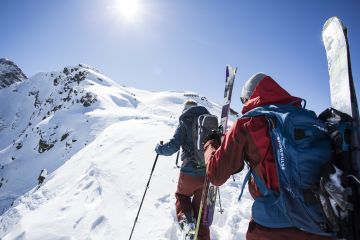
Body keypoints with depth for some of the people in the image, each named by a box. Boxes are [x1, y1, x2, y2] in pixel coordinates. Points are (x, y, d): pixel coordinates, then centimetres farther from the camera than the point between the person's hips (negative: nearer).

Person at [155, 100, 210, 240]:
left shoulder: (185, 122, -5)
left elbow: (173, 146, -13)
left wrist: (159, 149, 6)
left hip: (190, 172, -4)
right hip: (208, 173, 4)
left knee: (181, 195, 24)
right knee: (201, 206, 19)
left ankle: (185, 219, 1)